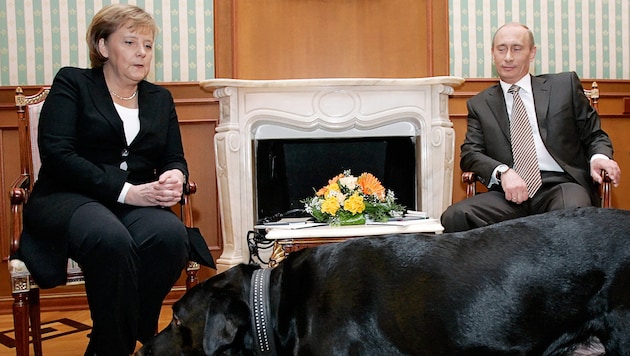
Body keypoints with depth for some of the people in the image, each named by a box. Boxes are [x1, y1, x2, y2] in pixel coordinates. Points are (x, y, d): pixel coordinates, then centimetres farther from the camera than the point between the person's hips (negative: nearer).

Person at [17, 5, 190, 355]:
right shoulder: (72, 83, 5)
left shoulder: (160, 98, 19)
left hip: (137, 203, 4)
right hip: (68, 199, -4)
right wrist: (124, 191, -17)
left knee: (171, 234, -33)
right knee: (111, 239, -39)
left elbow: (175, 159, 17)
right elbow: (56, 152, -8)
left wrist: (175, 177, -11)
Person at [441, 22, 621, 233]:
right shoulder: (479, 104, 18)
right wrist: (502, 172, -13)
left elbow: (594, 135, 17)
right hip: (511, 193, 2)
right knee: (454, 217, -27)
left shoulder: (565, 85, 16)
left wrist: (599, 157, -7)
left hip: (561, 185, -1)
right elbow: (470, 154, 8)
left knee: (573, 214, -38)